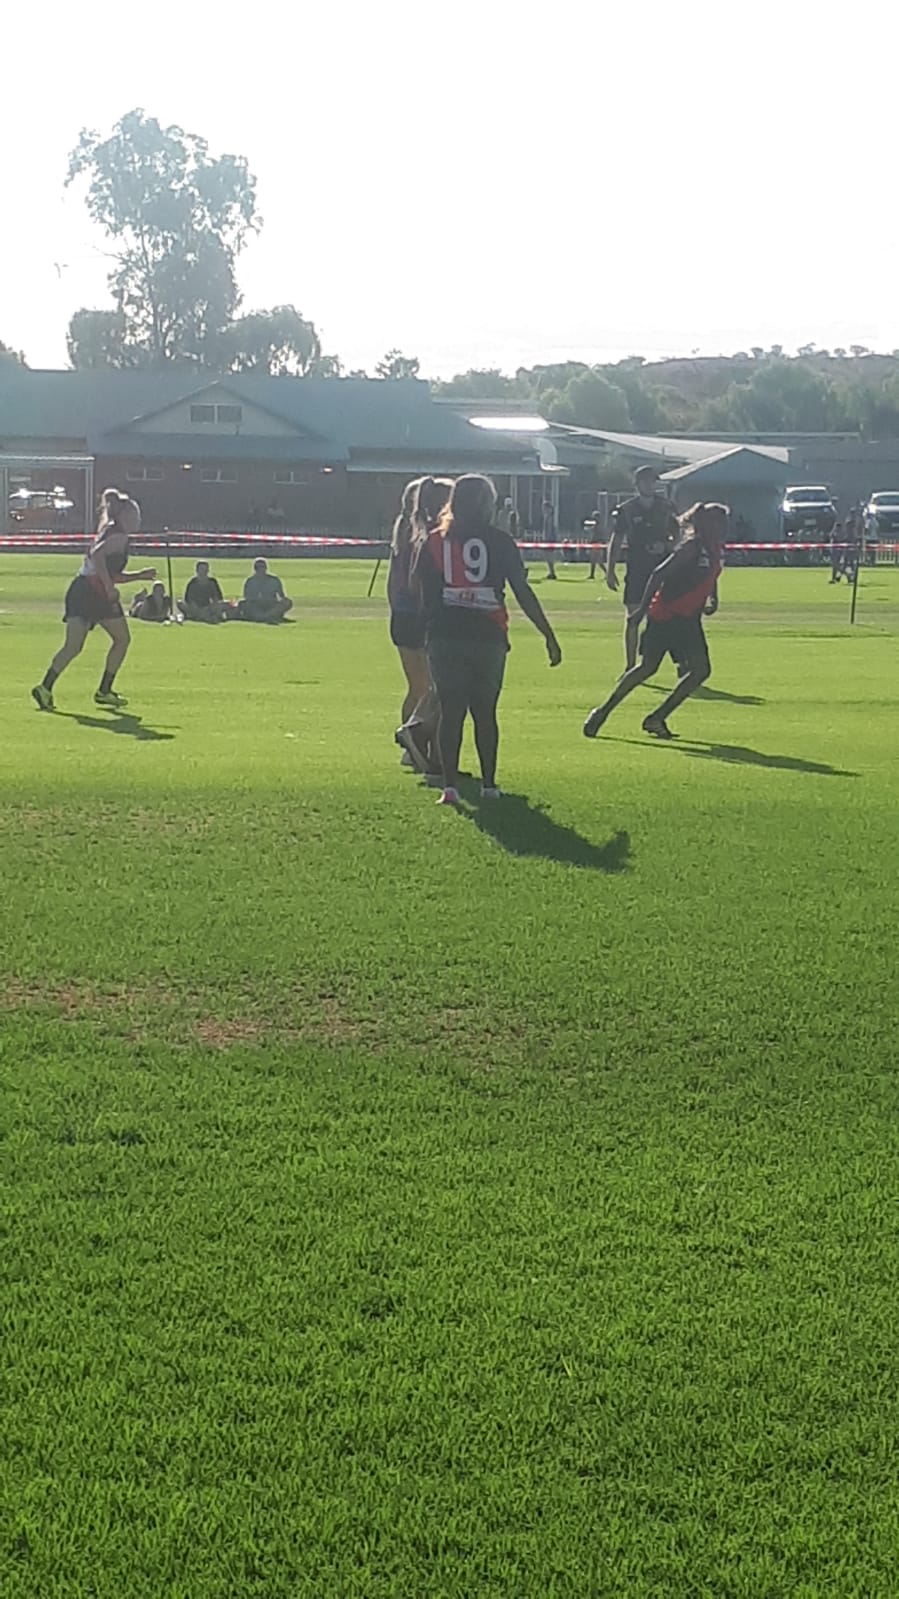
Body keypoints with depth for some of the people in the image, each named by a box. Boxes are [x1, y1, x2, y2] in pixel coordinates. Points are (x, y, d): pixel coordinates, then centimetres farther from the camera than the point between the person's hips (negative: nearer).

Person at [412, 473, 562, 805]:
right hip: (488, 638, -1)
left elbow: (416, 585, 4)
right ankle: (489, 784, 15)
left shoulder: (433, 541, 5)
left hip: (443, 638, 1)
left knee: (450, 710, 2)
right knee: (485, 712, 12)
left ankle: (450, 786, -6)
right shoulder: (500, 542, 1)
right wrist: (549, 635, 3)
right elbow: (523, 592, -1)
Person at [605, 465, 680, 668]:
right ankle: (630, 667, 5)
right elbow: (616, 541, 1)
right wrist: (610, 570, -6)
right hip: (636, 571, -1)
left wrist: (666, 546, -9)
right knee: (633, 618, -2)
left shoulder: (666, 507, 6)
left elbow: (678, 536, 13)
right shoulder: (626, 510, 0)